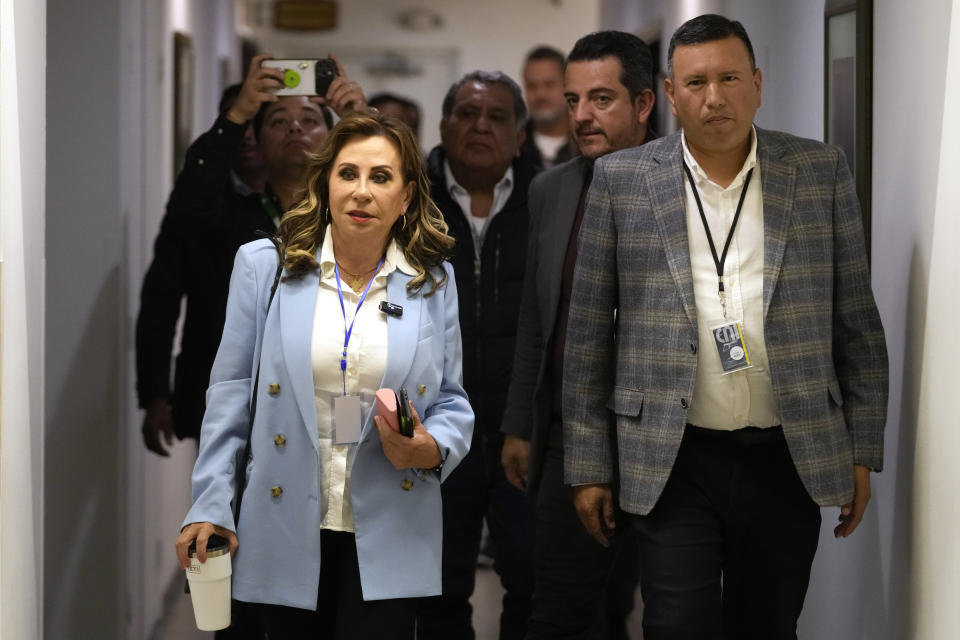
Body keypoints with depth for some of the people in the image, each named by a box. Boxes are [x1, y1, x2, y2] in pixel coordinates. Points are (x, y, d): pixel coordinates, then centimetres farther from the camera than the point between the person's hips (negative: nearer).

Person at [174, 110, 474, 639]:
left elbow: (451, 402, 9)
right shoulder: (263, 265, 1)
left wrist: (432, 449, -13)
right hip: (287, 533, 0)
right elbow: (231, 393, 4)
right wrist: (209, 504, 0)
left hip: (387, 539, 0)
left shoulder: (433, 282, 4)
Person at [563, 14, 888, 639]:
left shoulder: (822, 172, 3)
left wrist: (863, 451, 3)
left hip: (789, 458, 1)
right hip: (673, 462, -1)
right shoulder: (621, 179, 1)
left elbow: (857, 322, 6)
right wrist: (589, 466, 1)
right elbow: (588, 334, 3)